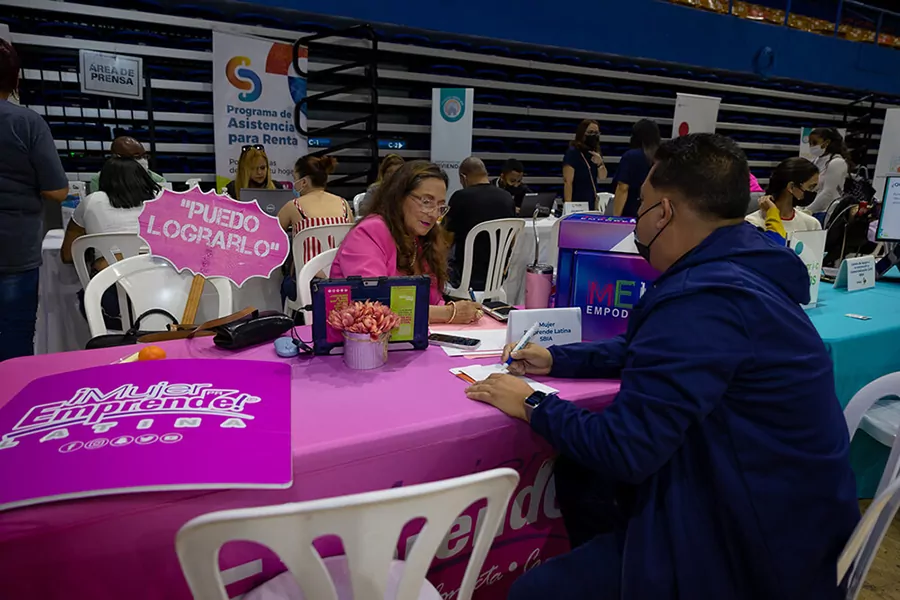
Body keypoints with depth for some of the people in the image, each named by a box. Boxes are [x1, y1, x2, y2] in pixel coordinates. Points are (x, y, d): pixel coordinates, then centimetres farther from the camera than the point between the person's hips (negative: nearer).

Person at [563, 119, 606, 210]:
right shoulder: (572, 152, -10)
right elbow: (567, 182, -16)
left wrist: (600, 163, -11)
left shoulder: (595, 153, 11)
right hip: (576, 204, -7)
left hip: (591, 204, 7)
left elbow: (603, 177, 10)